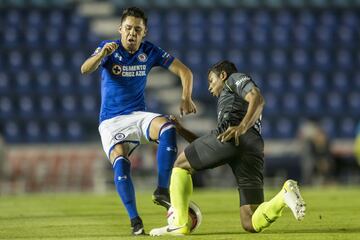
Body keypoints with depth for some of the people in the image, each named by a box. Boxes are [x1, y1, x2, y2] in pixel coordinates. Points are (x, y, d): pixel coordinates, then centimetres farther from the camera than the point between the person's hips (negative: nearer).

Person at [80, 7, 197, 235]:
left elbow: (184, 71, 4)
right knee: (120, 161, -28)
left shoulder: (150, 51, 0)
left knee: (168, 128, -30)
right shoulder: (109, 48, -7)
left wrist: (186, 98, -12)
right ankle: (135, 220, -22)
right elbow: (85, 69, -25)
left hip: (138, 115, 2)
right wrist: (102, 54, -45)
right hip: (111, 121, -2)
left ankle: (162, 191, -24)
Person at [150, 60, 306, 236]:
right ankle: (285, 194, -32)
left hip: (231, 140, -7)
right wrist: (181, 130, 40)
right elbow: (208, 149, 41)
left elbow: (258, 99, 0)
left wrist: (242, 127, -15)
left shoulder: (234, 79, 23)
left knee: (181, 164, 18)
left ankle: (180, 224, 4)